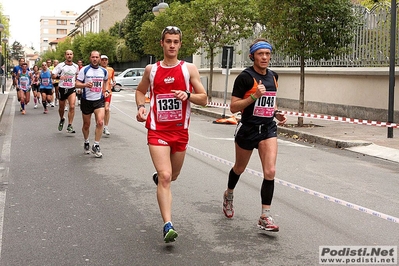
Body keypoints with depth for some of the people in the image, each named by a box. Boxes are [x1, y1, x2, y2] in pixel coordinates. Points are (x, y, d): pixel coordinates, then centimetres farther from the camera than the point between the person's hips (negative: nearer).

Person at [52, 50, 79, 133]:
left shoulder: (76, 66, 4)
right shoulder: (60, 65, -6)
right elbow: (52, 75, -9)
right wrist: (59, 77, -29)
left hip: (72, 89, 1)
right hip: (62, 89, -1)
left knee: (72, 107, -16)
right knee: (61, 107, 14)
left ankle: (70, 126, -11)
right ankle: (62, 119, 45)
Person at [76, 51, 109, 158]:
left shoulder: (104, 71, 4)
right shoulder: (84, 69, -5)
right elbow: (77, 84, -8)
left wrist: (106, 90, 10)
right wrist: (86, 85, -27)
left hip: (99, 100, 1)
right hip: (86, 100, -1)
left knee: (100, 122, -17)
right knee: (86, 124, 10)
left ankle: (96, 146, -7)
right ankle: (86, 143, 35)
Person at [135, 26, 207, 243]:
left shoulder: (189, 69, 0)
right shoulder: (151, 69, 4)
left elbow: (203, 99, 1)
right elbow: (140, 90, 20)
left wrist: (187, 95, -19)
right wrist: (140, 107, 0)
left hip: (180, 131, 2)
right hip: (158, 130, -2)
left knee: (173, 175, 19)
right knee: (165, 177, -16)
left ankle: (158, 176, 56)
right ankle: (168, 226, -17)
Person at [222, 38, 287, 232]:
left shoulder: (273, 77, 6)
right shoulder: (245, 77, -13)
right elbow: (233, 107, -15)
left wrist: (276, 113, 5)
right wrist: (254, 96, -26)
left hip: (268, 129, 4)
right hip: (248, 129, -3)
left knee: (270, 172, -11)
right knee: (239, 168, 17)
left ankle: (265, 217, -4)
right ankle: (228, 194, 49)